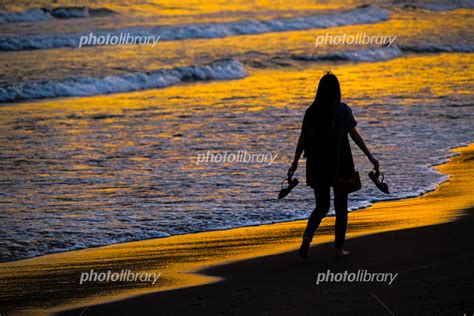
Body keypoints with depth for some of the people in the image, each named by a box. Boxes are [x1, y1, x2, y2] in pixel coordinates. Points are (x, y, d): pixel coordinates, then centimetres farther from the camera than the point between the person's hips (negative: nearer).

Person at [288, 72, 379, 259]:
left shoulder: (311, 111, 2)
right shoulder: (343, 110, -7)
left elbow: (302, 139, 4)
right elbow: (354, 135, -10)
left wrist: (295, 163, 11)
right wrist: (370, 156, -6)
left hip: (317, 164, 3)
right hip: (340, 163, -3)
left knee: (322, 206, 13)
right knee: (341, 207, 10)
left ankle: (307, 236, -13)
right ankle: (339, 247, 11)